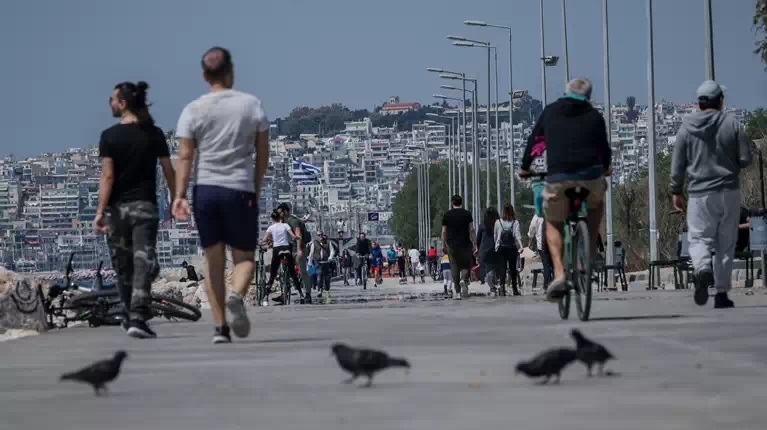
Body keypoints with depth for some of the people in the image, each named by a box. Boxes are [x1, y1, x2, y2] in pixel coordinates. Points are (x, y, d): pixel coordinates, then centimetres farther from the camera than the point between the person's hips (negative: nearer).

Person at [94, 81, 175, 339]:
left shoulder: (109, 136, -4)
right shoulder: (154, 134, 1)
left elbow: (107, 176, -11)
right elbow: (168, 171, 3)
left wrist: (100, 211, -12)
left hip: (117, 208, 0)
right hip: (145, 206, 0)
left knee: (123, 266, 12)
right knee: (143, 262, -5)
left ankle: (129, 317, 22)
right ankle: (137, 319, -17)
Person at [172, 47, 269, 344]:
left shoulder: (193, 110, 2)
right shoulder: (252, 105, 3)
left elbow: (185, 156, -7)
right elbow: (263, 154, 5)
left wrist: (179, 195, -10)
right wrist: (256, 189, 15)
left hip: (205, 189, 1)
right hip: (240, 189, -1)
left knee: (213, 261, 9)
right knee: (244, 257, 9)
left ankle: (220, 328, 3)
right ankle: (236, 295, -23)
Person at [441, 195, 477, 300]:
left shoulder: (447, 215, 4)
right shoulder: (467, 214, 2)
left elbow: (444, 232, 5)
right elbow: (471, 230, -1)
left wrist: (444, 245, 13)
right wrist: (474, 244, 3)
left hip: (452, 244, 1)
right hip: (465, 244, -1)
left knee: (454, 266, 4)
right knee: (466, 265, 11)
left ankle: (457, 292, 0)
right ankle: (464, 280, -20)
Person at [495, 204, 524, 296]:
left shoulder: (498, 222, 1)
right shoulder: (515, 222, -1)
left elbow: (494, 236, 5)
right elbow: (517, 235, -11)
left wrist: (496, 246, 15)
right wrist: (521, 246, -18)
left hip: (501, 249, 0)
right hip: (512, 248, 0)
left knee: (502, 268, -3)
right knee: (513, 268, 11)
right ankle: (514, 289, 16)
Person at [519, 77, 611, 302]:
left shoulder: (550, 112, 14)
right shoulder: (594, 116, 11)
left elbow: (534, 139, 19)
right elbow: (604, 147, 18)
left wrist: (525, 167, 33)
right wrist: (606, 167, 40)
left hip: (557, 177, 0)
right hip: (590, 175, 0)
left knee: (553, 224, 17)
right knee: (596, 204, 34)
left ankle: (559, 274, -3)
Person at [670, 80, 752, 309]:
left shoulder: (686, 127, 1)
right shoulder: (732, 123, -2)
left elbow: (677, 163, 3)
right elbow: (746, 159, -2)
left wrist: (676, 191, 12)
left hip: (699, 193, 0)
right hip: (729, 191, 0)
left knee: (699, 238, 5)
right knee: (725, 243, 8)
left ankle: (702, 269, -27)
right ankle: (721, 293, 9)